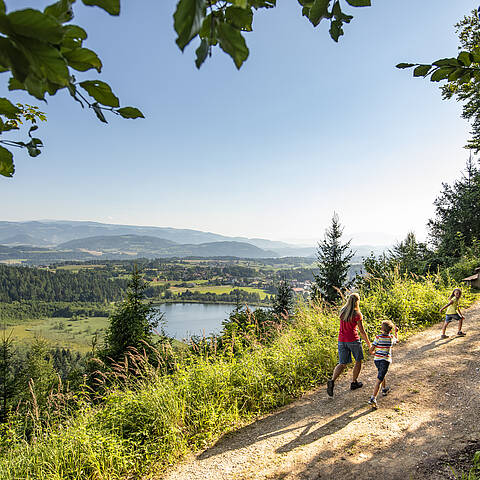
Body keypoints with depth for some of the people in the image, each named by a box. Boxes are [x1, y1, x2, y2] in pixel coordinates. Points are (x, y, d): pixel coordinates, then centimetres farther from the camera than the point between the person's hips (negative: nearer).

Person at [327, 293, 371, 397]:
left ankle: (332, 381, -11)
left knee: (342, 364, 10)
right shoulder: (357, 314, -14)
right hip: (353, 340, -5)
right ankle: (354, 383, 27)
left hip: (341, 340, 5)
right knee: (358, 361, 20)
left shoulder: (342, 311, 2)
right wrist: (369, 344, 0)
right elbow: (362, 331, -11)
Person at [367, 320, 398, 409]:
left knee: (382, 374, 30)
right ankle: (373, 398, -18)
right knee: (379, 380, -7)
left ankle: (384, 389, 49)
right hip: (385, 361, -2)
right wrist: (396, 332, 43)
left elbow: (371, 350, -8)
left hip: (376, 359, 2)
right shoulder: (391, 338, -1)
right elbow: (396, 340, 26)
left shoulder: (378, 337, -5)